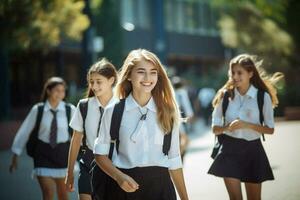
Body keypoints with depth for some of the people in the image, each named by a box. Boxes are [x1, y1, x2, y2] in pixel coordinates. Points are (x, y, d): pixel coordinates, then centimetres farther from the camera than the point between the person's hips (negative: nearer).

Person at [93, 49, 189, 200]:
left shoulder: (167, 112, 4)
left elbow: (174, 161, 9)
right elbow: (100, 153, 3)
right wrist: (119, 177, -13)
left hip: (159, 185, 1)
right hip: (124, 187, -1)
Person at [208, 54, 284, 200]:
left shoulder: (263, 97, -6)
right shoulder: (225, 95, -2)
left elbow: (270, 129, -4)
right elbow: (215, 128, 1)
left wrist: (246, 125, -19)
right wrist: (228, 127, -21)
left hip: (252, 150, 0)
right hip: (230, 150, 1)